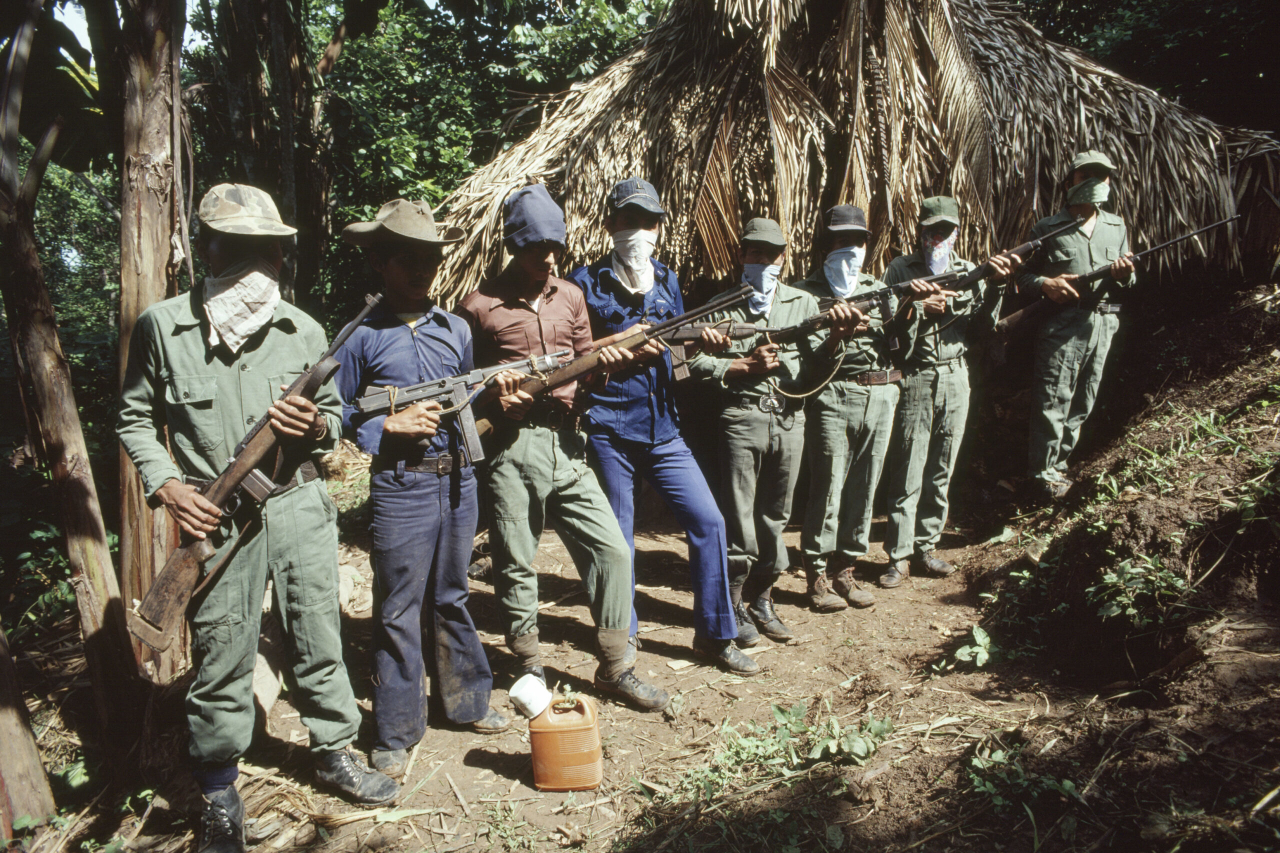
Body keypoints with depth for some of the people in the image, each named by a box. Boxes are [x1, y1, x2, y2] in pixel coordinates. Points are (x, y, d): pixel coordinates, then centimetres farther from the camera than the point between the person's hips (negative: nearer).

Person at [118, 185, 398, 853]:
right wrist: (164, 484, -7)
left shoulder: (303, 331, 2)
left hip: (300, 506, 2)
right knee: (219, 654, 6)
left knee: (318, 637, 12)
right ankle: (220, 792, 26)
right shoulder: (162, 328, -3)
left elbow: (334, 412, 12)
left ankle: (335, 752, 33)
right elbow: (135, 419, 7)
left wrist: (318, 429, -11)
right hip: (216, 519, -2)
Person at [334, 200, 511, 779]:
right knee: (399, 609, 3)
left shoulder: (456, 330, 10)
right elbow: (333, 416, -3)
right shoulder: (361, 336, -4)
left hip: (457, 479, 5)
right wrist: (389, 427, -15)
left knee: (450, 597, 18)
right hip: (400, 487, -4)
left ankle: (463, 701, 33)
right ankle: (396, 733, 16)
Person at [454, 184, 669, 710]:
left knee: (611, 550, 1)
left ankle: (616, 668, 16)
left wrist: (606, 359, -5)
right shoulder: (480, 306, -2)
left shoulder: (570, 296, 12)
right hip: (512, 447, -4)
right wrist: (492, 391, -16)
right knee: (515, 563, 7)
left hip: (566, 443, 4)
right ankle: (529, 668, 27)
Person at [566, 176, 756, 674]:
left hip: (662, 429, 5)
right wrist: (620, 340, -18)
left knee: (708, 520, 0)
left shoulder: (666, 282, 13)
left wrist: (705, 341, -6)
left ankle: (714, 635, 15)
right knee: (617, 538, 5)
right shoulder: (586, 283, -2)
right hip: (608, 430, -4)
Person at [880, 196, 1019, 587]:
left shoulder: (968, 272, 10)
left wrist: (995, 285, -12)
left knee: (941, 471, 10)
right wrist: (920, 308, -19)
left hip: (955, 379, 4)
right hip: (914, 379, -4)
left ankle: (926, 547, 23)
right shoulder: (901, 270, 0)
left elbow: (982, 324, 1)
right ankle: (900, 556, 6)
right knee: (907, 474, -2)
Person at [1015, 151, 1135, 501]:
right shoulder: (1048, 229, 2)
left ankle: (1060, 463, 23)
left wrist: (1125, 275, -4)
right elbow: (1022, 276, 1)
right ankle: (1044, 472, 3)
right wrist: (1045, 283, -18)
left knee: (1083, 402, 11)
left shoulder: (1116, 227, 17)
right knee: (1053, 401, -7)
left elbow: (1126, 285, 19)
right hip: (1062, 325, -5)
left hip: (1102, 325, 5)